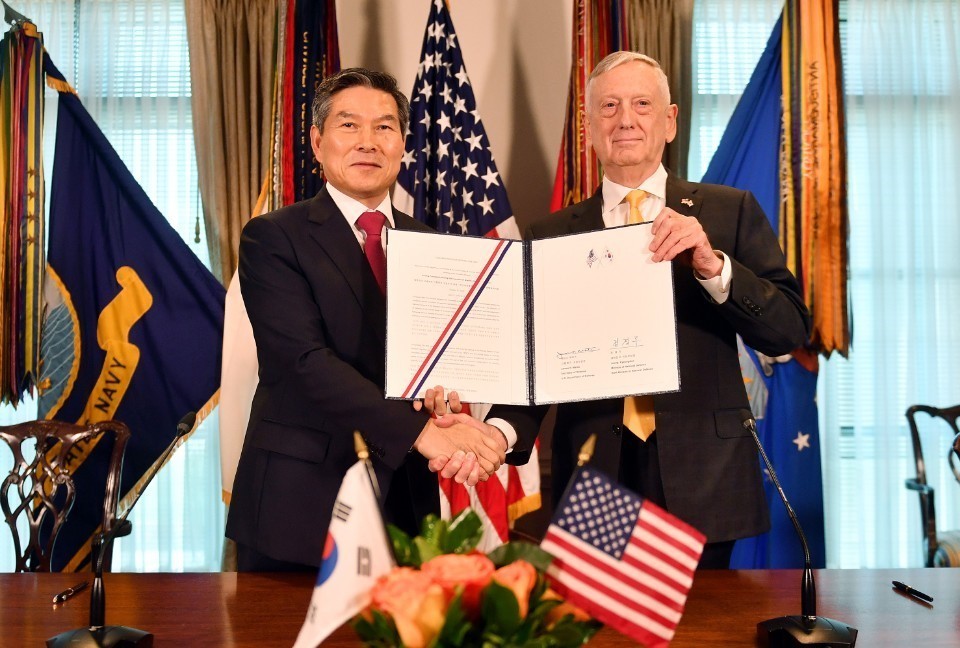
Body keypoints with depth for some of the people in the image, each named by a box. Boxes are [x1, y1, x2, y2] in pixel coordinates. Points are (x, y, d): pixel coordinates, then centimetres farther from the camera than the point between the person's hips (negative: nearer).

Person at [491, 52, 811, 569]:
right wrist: (501, 430, -16)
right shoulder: (552, 234, 7)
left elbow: (790, 331, -2)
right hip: (593, 481, 1)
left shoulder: (730, 212, 5)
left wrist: (713, 266, -17)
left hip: (702, 485, 0)